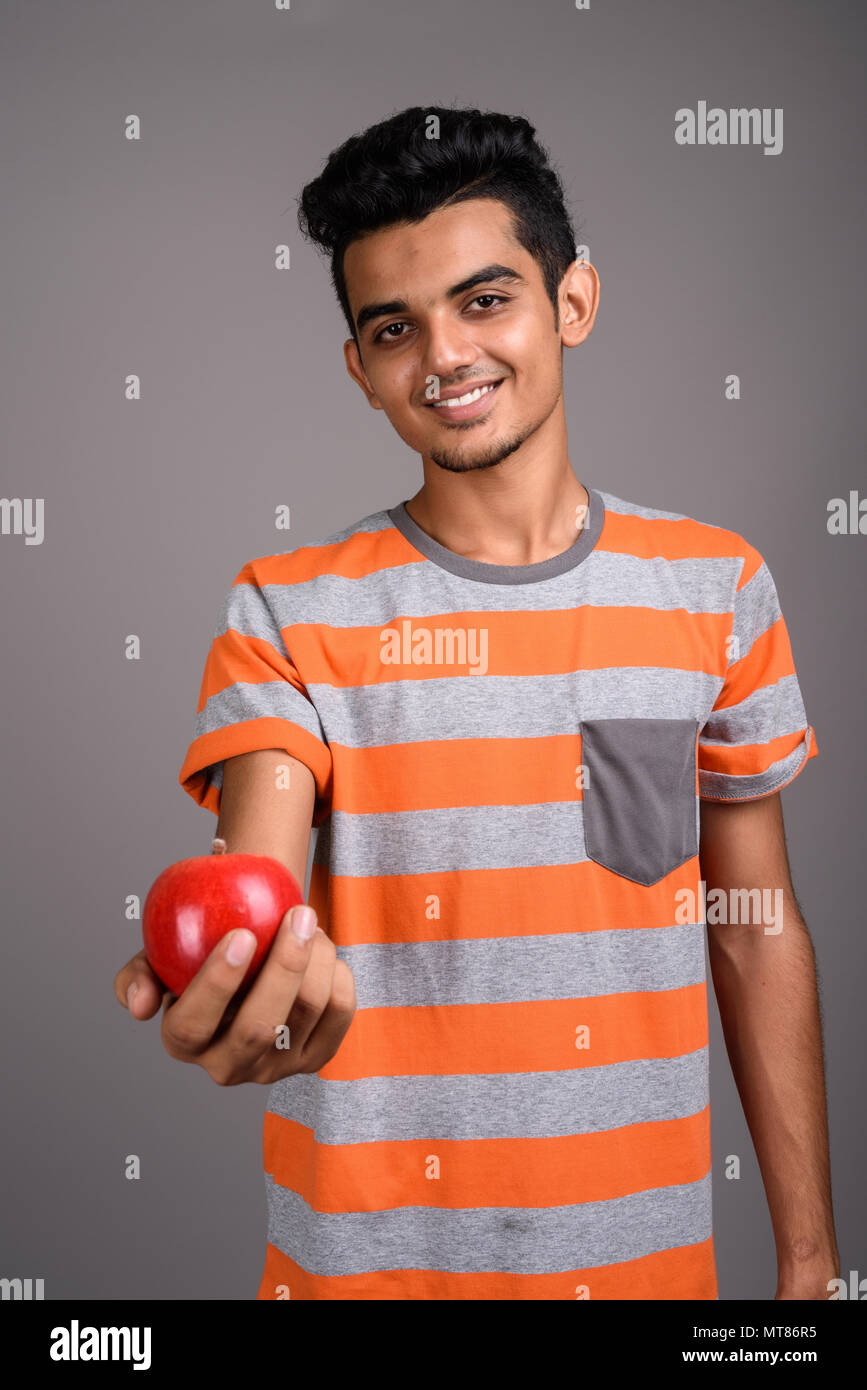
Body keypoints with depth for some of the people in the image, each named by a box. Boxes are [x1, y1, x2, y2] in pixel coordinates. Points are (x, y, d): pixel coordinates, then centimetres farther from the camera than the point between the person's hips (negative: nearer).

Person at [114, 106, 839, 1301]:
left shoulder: (717, 587, -1)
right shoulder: (287, 613, -6)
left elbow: (758, 935, 1)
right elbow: (255, 879, -18)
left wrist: (809, 1255, 3)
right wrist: (236, 976, -42)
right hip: (368, 1246, -1)